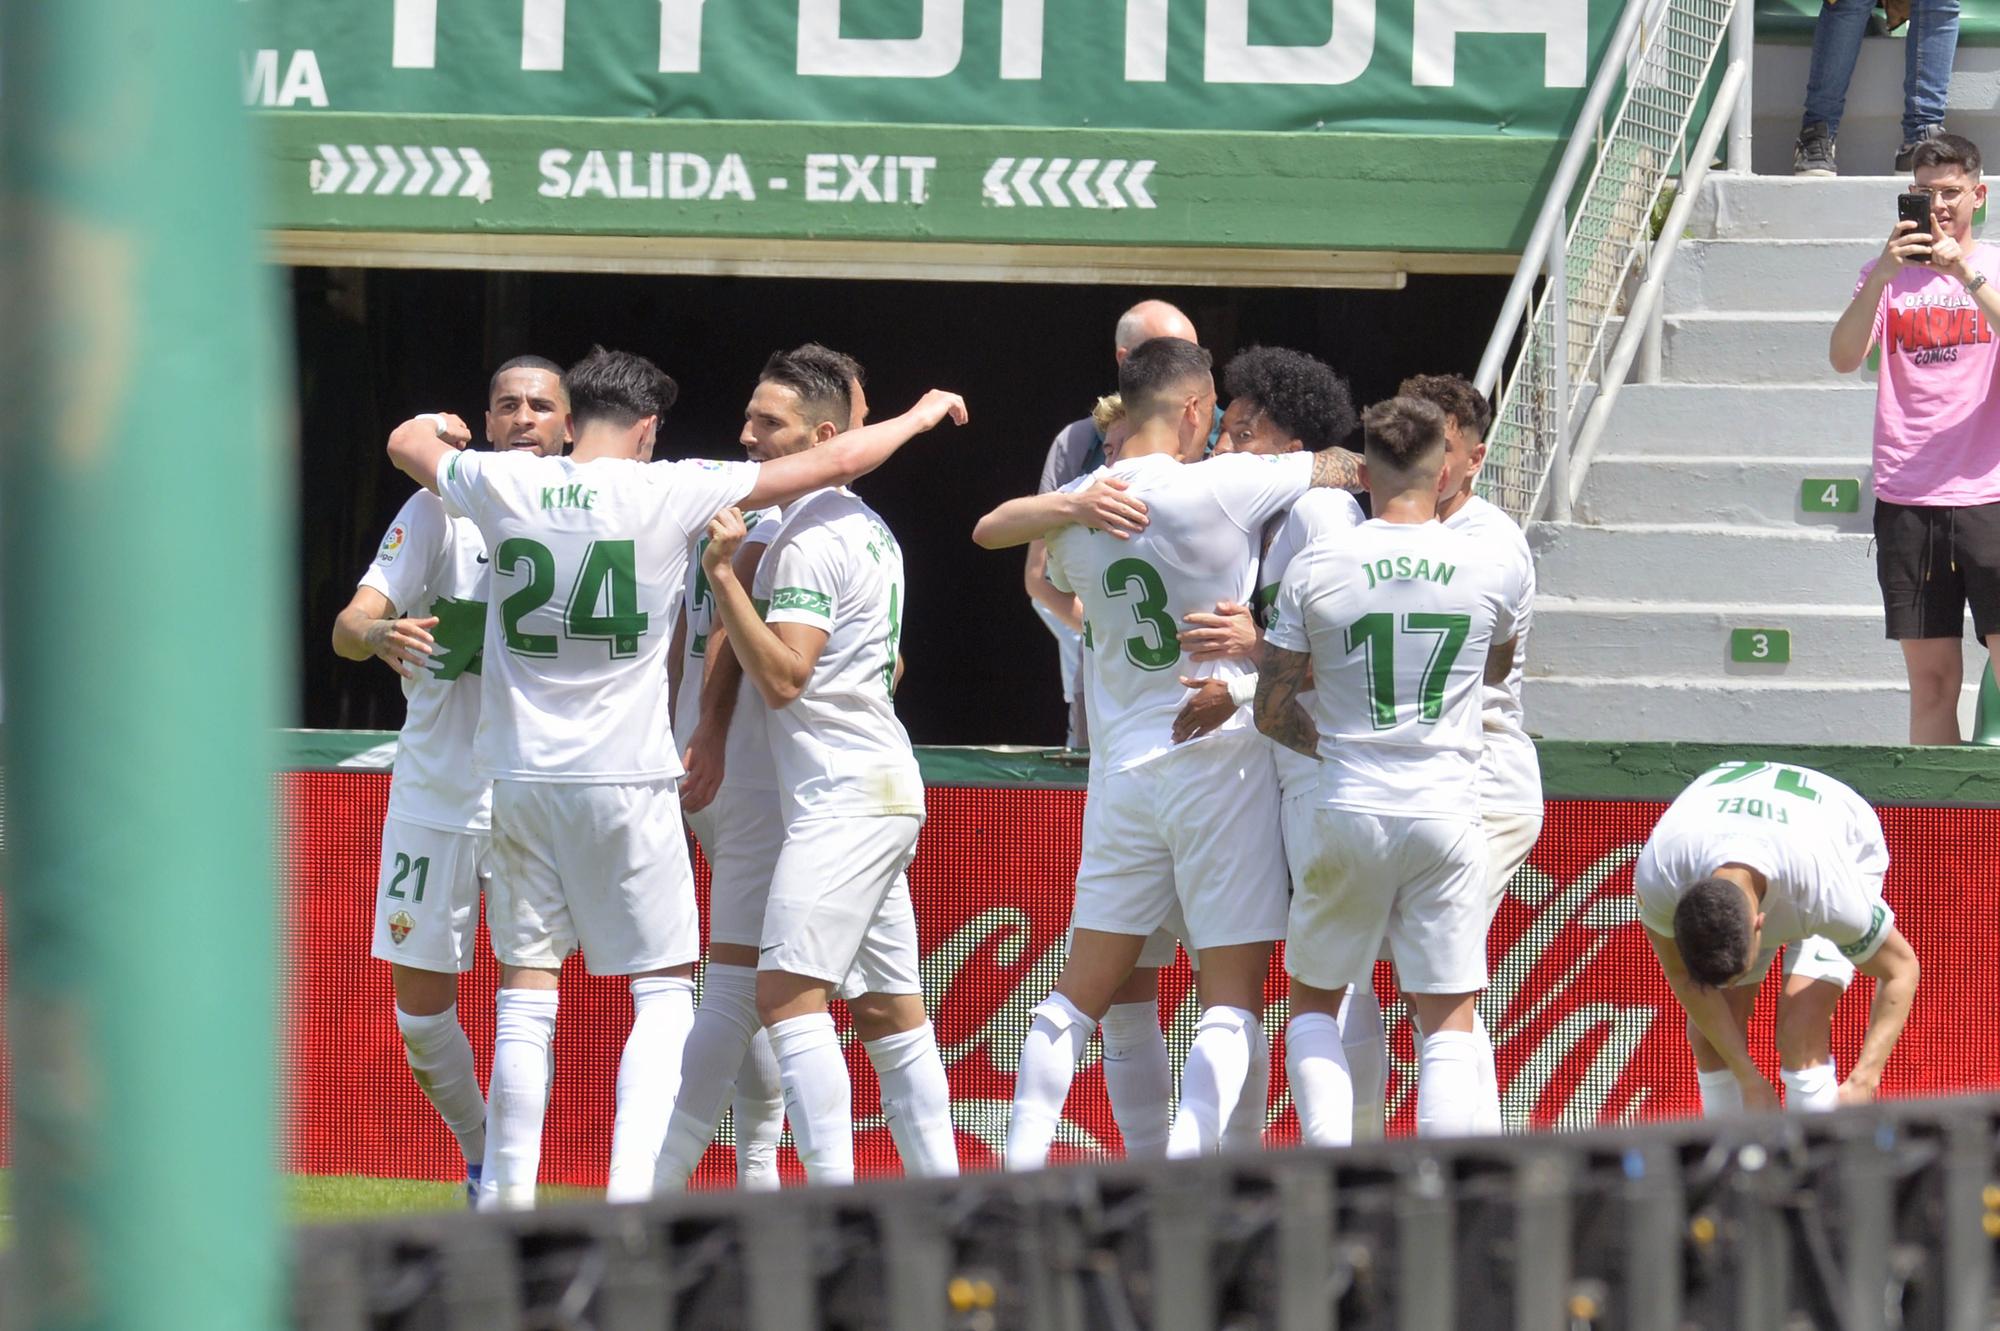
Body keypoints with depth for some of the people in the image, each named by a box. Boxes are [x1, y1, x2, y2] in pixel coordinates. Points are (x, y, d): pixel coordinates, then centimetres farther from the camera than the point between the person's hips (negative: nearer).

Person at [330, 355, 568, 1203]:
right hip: (438, 791, 0)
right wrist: (376, 633, -36)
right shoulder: (443, 509, -4)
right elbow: (348, 625, -13)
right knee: (420, 1004, 4)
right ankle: (480, 1159, 24)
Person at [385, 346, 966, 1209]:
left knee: (525, 995, 9)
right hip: (628, 781, -3)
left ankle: (508, 1198, 8)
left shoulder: (502, 485, -1)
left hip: (522, 777, 3)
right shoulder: (666, 493, -8)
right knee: (664, 991, 5)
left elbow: (408, 443, 21)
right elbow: (835, 462, -3)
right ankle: (631, 1185, -10)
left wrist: (435, 428, 45)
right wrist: (921, 417, 13)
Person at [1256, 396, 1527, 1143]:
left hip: (1347, 814, 0)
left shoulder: (1315, 568, -4)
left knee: (1313, 999, 15)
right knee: (1447, 1022, 4)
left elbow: (1273, 710, 2)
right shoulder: (1492, 570, -2)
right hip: (1447, 814, 0)